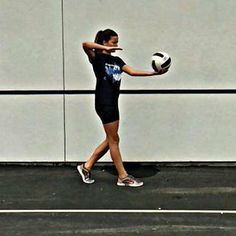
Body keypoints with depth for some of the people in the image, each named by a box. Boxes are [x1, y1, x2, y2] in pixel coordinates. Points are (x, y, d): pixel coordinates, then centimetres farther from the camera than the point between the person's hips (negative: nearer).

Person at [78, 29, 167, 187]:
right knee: (114, 140, -1)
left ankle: (87, 167, 23)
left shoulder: (117, 60, 15)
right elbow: (85, 44, -25)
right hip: (104, 103, -8)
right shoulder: (97, 58, -6)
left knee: (110, 140, 13)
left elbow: (132, 72, 5)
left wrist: (154, 73, -5)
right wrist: (106, 49, -30)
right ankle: (123, 177, 8)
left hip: (113, 103, 8)